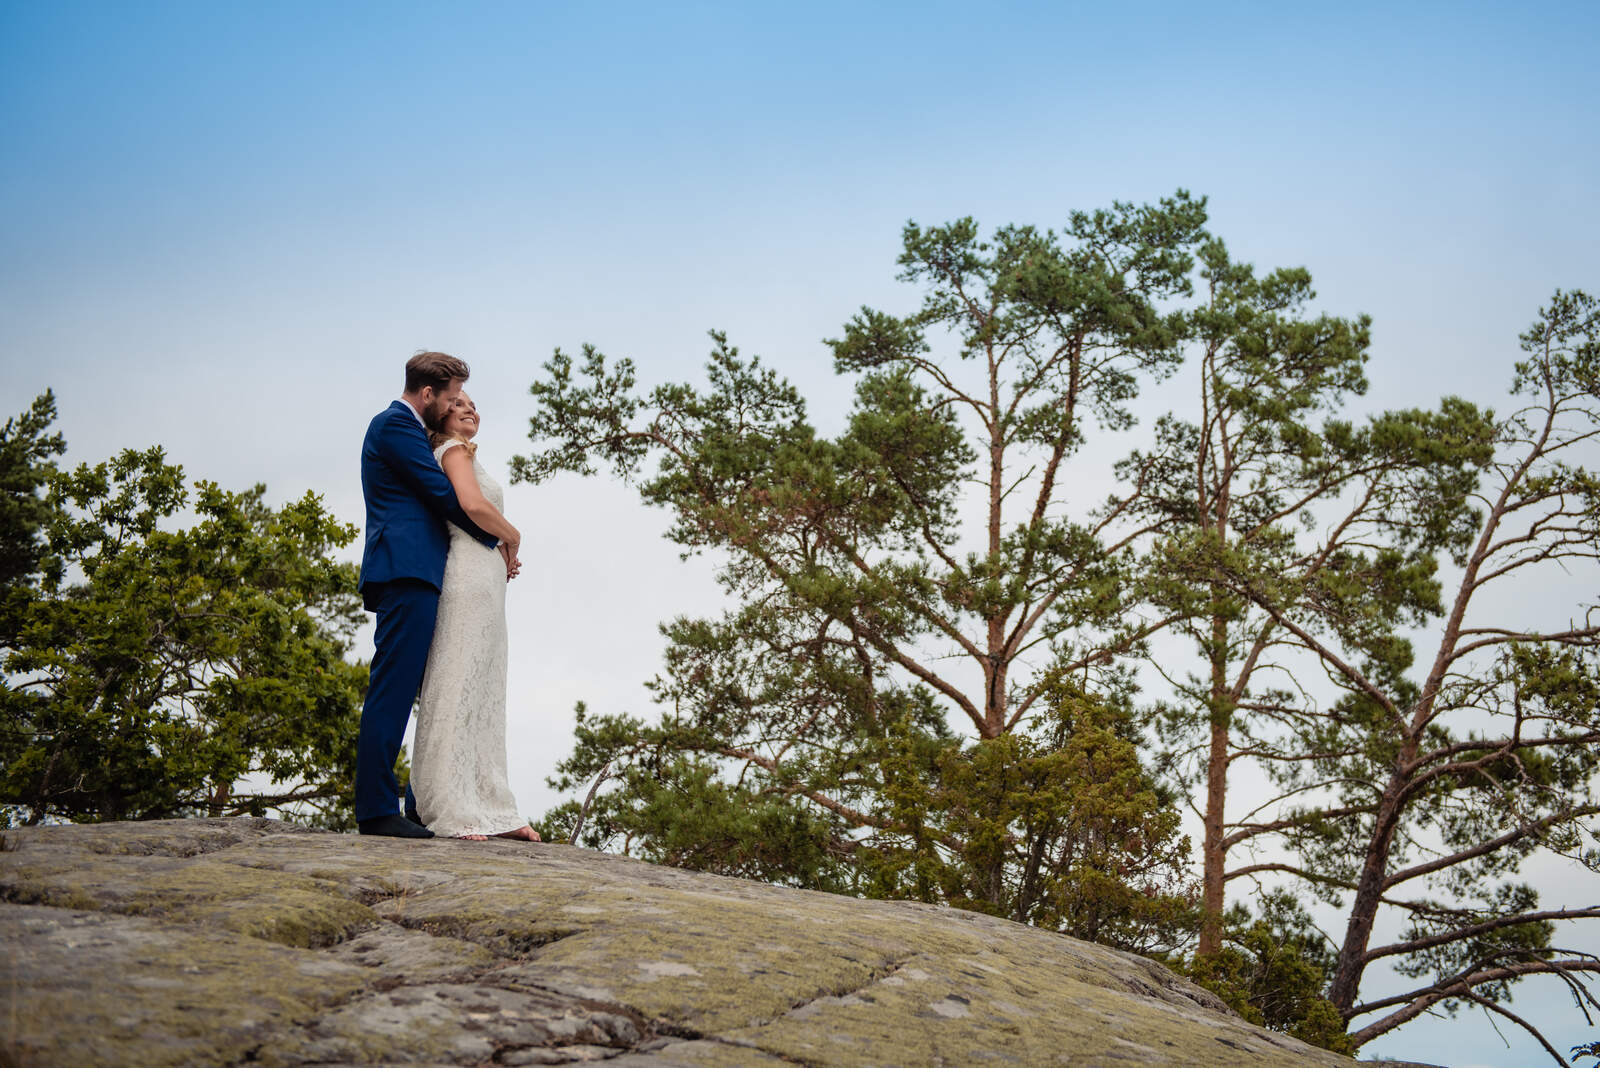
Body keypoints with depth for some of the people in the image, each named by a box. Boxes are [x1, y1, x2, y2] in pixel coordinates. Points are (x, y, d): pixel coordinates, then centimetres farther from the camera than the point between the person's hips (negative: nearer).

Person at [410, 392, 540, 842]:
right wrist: (512, 536, -2)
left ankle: (487, 807, 8)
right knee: (459, 686, -11)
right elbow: (472, 504, -17)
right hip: (469, 573, -10)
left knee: (484, 693, 7)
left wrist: (502, 558, 11)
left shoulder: (461, 452, 27)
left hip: (485, 577, 10)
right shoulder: (454, 449, 0)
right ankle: (453, 810, -14)